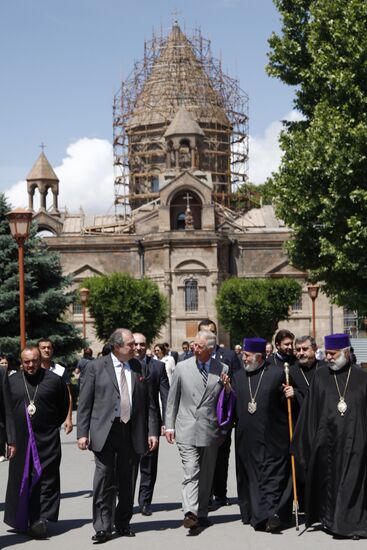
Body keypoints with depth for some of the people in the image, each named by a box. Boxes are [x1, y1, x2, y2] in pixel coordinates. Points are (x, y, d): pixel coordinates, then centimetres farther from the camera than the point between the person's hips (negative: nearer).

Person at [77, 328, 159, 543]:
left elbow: (149, 402, 9)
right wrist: (83, 433, -6)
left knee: (128, 482, 9)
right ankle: (103, 527, 1)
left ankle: (123, 523, 22)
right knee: (105, 480, -5)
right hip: (105, 432, -3)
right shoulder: (96, 367, 1)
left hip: (133, 432, 3)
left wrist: (152, 431, 3)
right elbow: (84, 403, 1)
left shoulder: (139, 367, 8)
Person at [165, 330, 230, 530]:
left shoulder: (222, 369, 3)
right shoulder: (182, 368, 2)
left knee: (206, 475, 10)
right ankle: (190, 513, -23)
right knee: (191, 473, -14)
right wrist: (169, 426, 5)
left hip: (210, 431, 2)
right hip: (187, 429, -2)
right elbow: (172, 399, 8)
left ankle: (202, 514, 20)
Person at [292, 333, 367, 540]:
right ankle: (330, 520, 20)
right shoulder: (321, 376, 5)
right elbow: (310, 411, 6)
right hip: (327, 441, 2)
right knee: (328, 481, 7)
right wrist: (312, 440, 1)